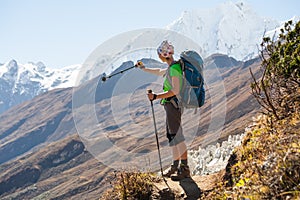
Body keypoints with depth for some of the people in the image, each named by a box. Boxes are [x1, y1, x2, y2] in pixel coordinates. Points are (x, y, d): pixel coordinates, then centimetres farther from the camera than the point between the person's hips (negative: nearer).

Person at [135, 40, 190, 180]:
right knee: (171, 136, 15)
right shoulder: (171, 67, 15)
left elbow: (175, 91, -24)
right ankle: (175, 166, 23)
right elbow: (160, 72, 36)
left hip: (173, 105, -10)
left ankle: (184, 169, -7)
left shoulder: (174, 68, -17)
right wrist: (143, 68, 45)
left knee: (176, 136, -10)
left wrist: (156, 96, -23)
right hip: (170, 105, 10)